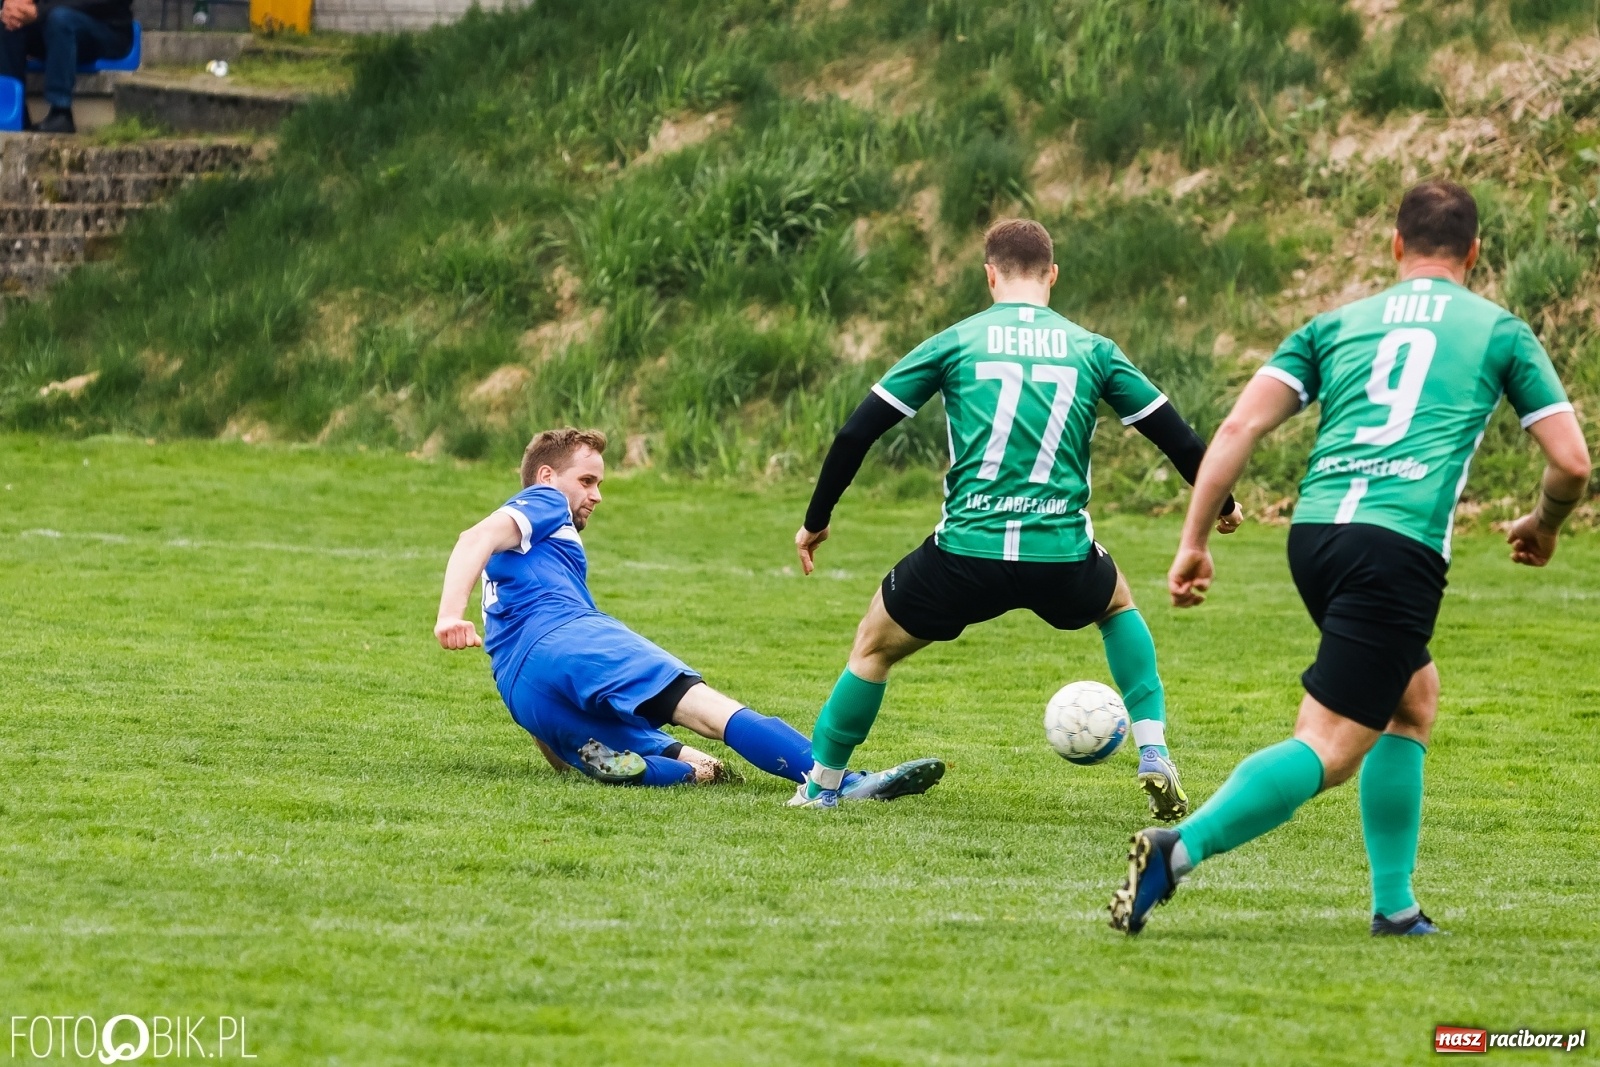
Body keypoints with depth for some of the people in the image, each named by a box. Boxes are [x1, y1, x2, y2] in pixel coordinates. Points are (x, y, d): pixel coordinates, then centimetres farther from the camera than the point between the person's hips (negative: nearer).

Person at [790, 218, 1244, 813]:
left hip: (966, 554, -2)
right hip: (1062, 558, 2)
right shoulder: (1092, 350, 9)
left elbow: (857, 434, 7)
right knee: (1118, 605, 35)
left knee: (874, 646, 23)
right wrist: (1221, 506, 33)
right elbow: (1176, 437, 13)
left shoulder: (955, 343, 6)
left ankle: (820, 788, 27)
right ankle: (1154, 757, 23)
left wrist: (816, 521, 20)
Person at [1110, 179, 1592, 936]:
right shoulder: (1500, 330, 14)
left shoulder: (1336, 324, 21)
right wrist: (1544, 525, 33)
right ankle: (1180, 849, -29)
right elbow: (1570, 461, 12)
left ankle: (1394, 903, 24)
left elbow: (1240, 427, 9)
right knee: (1329, 748, -8)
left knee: (1414, 695, 26)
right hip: (1401, 544, -5)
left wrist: (1193, 540, 10)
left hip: (1314, 531, 5)